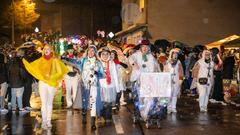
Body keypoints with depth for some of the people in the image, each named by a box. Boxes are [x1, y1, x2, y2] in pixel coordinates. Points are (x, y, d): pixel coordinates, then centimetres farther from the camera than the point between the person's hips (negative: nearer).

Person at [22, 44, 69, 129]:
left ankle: (48, 121, 12)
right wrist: (24, 61, -1)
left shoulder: (55, 60, 2)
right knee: (44, 103, -6)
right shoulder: (40, 60, 8)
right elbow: (31, 66, 10)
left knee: (49, 103, 6)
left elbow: (60, 72, -1)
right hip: (42, 83, 1)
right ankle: (44, 121, -6)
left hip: (52, 83, -1)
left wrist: (51, 77, -12)